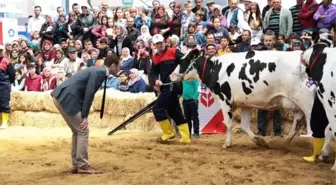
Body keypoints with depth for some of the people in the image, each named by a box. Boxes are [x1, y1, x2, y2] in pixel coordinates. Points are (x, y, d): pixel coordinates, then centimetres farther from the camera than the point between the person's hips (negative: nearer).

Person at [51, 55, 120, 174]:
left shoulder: (98, 71, 19)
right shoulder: (99, 72, -11)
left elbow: (88, 93, 21)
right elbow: (89, 94, -16)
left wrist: (83, 115, 19)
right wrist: (85, 116, -14)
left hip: (62, 97, 10)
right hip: (67, 98, -10)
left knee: (77, 131, 15)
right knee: (83, 131, -4)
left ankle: (76, 165, 19)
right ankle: (83, 166, 1)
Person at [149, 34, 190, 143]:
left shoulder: (173, 52, -3)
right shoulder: (155, 57, 14)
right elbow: (153, 73, 8)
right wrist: (155, 81, -14)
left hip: (173, 85, -7)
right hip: (165, 87, 8)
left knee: (157, 109, -10)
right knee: (175, 113, 8)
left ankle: (168, 132, 3)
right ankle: (185, 137, 12)